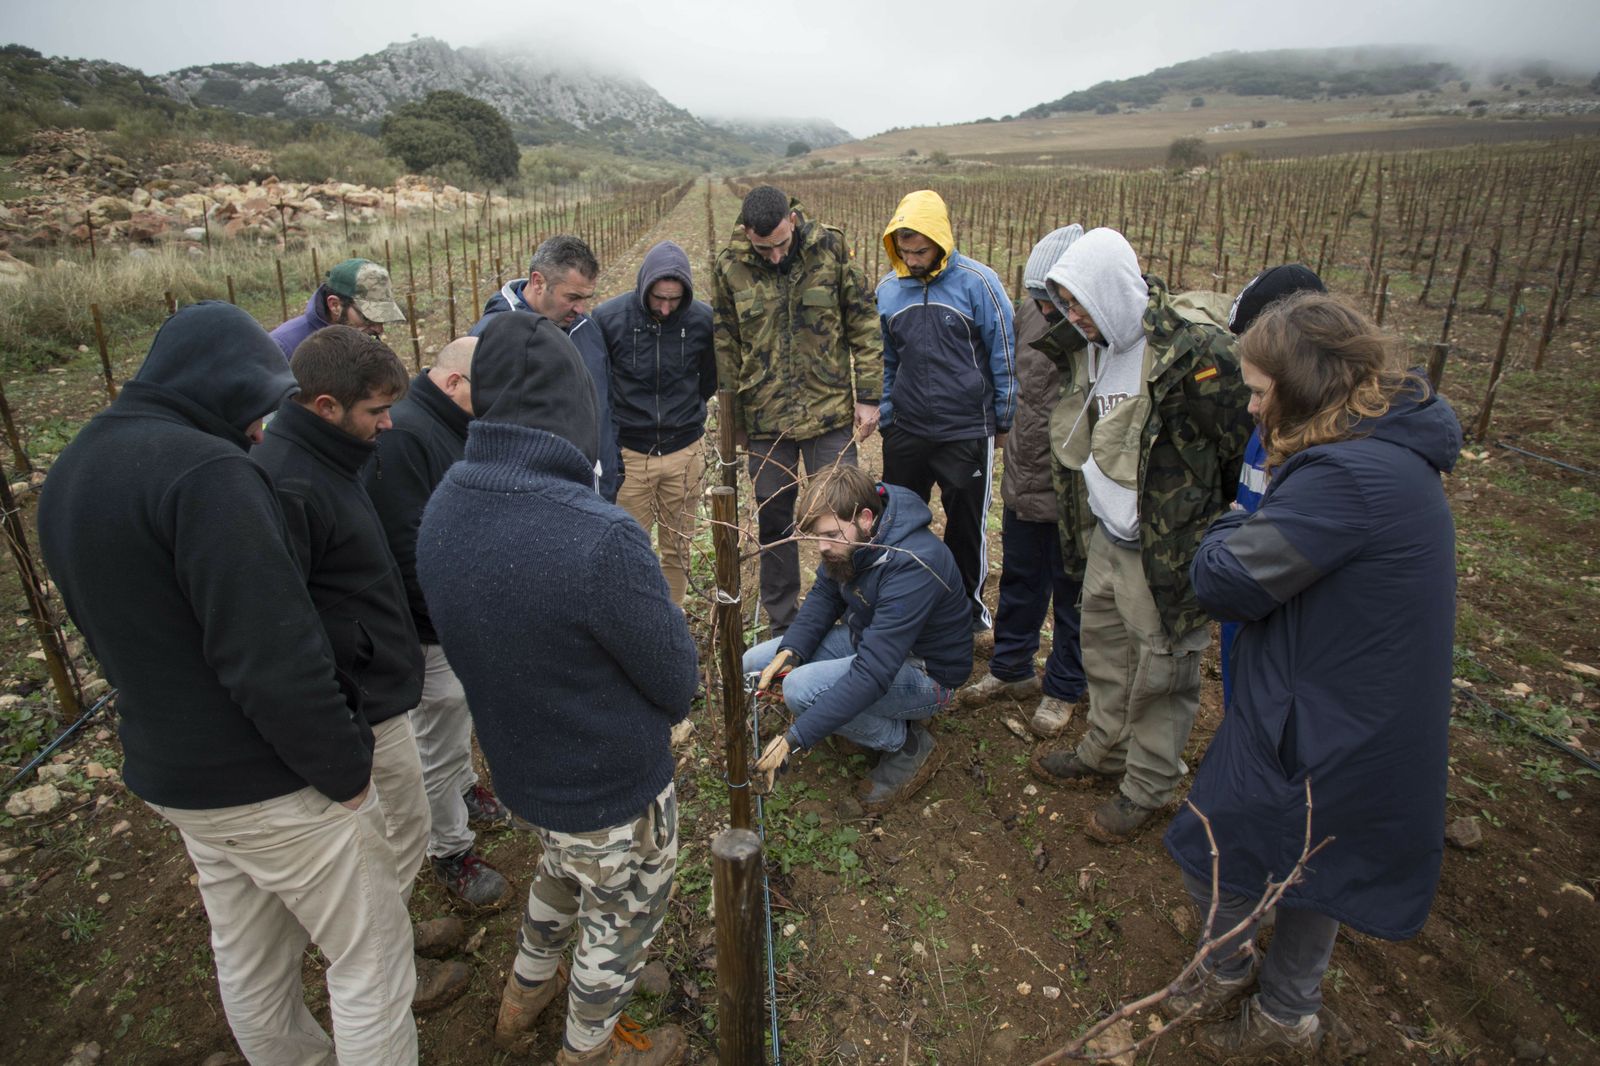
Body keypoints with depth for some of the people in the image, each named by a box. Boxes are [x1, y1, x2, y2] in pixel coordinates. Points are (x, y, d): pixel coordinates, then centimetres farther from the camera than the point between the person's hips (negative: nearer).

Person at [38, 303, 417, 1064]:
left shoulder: (71, 472, 6)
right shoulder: (202, 469, -25)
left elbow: (125, 635, 14)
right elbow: (274, 659, -29)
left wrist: (174, 740, 20)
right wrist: (346, 771, -16)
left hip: (167, 771, 9)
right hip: (273, 781, -9)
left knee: (247, 959, 25)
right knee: (370, 953, 10)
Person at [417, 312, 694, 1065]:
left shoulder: (442, 509, -13)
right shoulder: (601, 539, -36)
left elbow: (468, 638, 0)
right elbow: (676, 683, -22)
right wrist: (664, 706, 1)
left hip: (520, 767, 7)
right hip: (612, 785, -6)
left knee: (560, 874, 35)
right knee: (621, 919, 23)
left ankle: (524, 996, 58)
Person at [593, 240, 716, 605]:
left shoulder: (703, 319, -7)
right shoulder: (608, 317, -11)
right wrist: (616, 415, 7)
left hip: (683, 452, 2)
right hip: (628, 454, -1)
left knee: (678, 548, 12)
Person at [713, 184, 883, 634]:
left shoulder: (830, 247, -5)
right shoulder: (729, 266, -3)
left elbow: (863, 323, 0)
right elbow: (725, 347, 6)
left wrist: (868, 395, -3)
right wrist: (733, 417, 8)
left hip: (830, 411, -1)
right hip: (765, 417, 2)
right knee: (773, 523, 11)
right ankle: (782, 624, 28)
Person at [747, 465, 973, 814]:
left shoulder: (913, 564, -36)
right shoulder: (850, 537, -11)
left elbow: (872, 674, -38)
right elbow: (825, 595, 5)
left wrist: (794, 739, -36)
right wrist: (788, 652, -15)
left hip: (925, 673, -9)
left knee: (801, 689, -30)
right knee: (754, 664, -1)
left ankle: (909, 745, -5)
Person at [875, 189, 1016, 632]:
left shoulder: (976, 281, -11)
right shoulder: (888, 289, 3)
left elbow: (1004, 355, -5)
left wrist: (1004, 421, -1)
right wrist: (886, 417, 13)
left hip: (967, 433, -4)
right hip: (906, 432, 4)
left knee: (967, 527, 10)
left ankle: (968, 607, 30)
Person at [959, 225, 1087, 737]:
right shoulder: (1029, 313, 0)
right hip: (1022, 483, 6)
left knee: (1072, 594, 12)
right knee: (1019, 583, 21)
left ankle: (1063, 688, 32)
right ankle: (1011, 670, 40)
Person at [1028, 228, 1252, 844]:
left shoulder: (1193, 353, -22)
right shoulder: (1089, 349, 4)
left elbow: (1244, 454, -15)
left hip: (1166, 550, -8)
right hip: (1104, 539, 8)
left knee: (1160, 671, 8)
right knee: (1104, 653, 22)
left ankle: (1147, 788, 27)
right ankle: (1105, 754, 43)